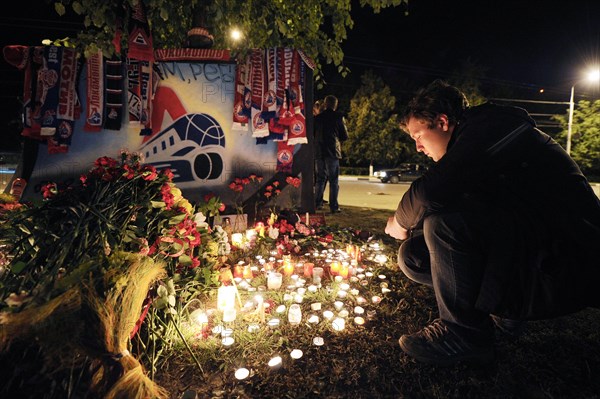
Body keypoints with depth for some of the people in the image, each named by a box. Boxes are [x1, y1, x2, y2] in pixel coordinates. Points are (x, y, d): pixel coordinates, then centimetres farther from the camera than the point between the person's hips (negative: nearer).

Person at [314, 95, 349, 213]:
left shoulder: (317, 117, 8)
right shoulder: (338, 117, 0)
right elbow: (345, 136, 2)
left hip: (318, 152, 3)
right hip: (332, 152, -3)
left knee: (320, 179, 13)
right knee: (334, 180, 0)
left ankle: (317, 203, 12)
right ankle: (333, 206, -3)